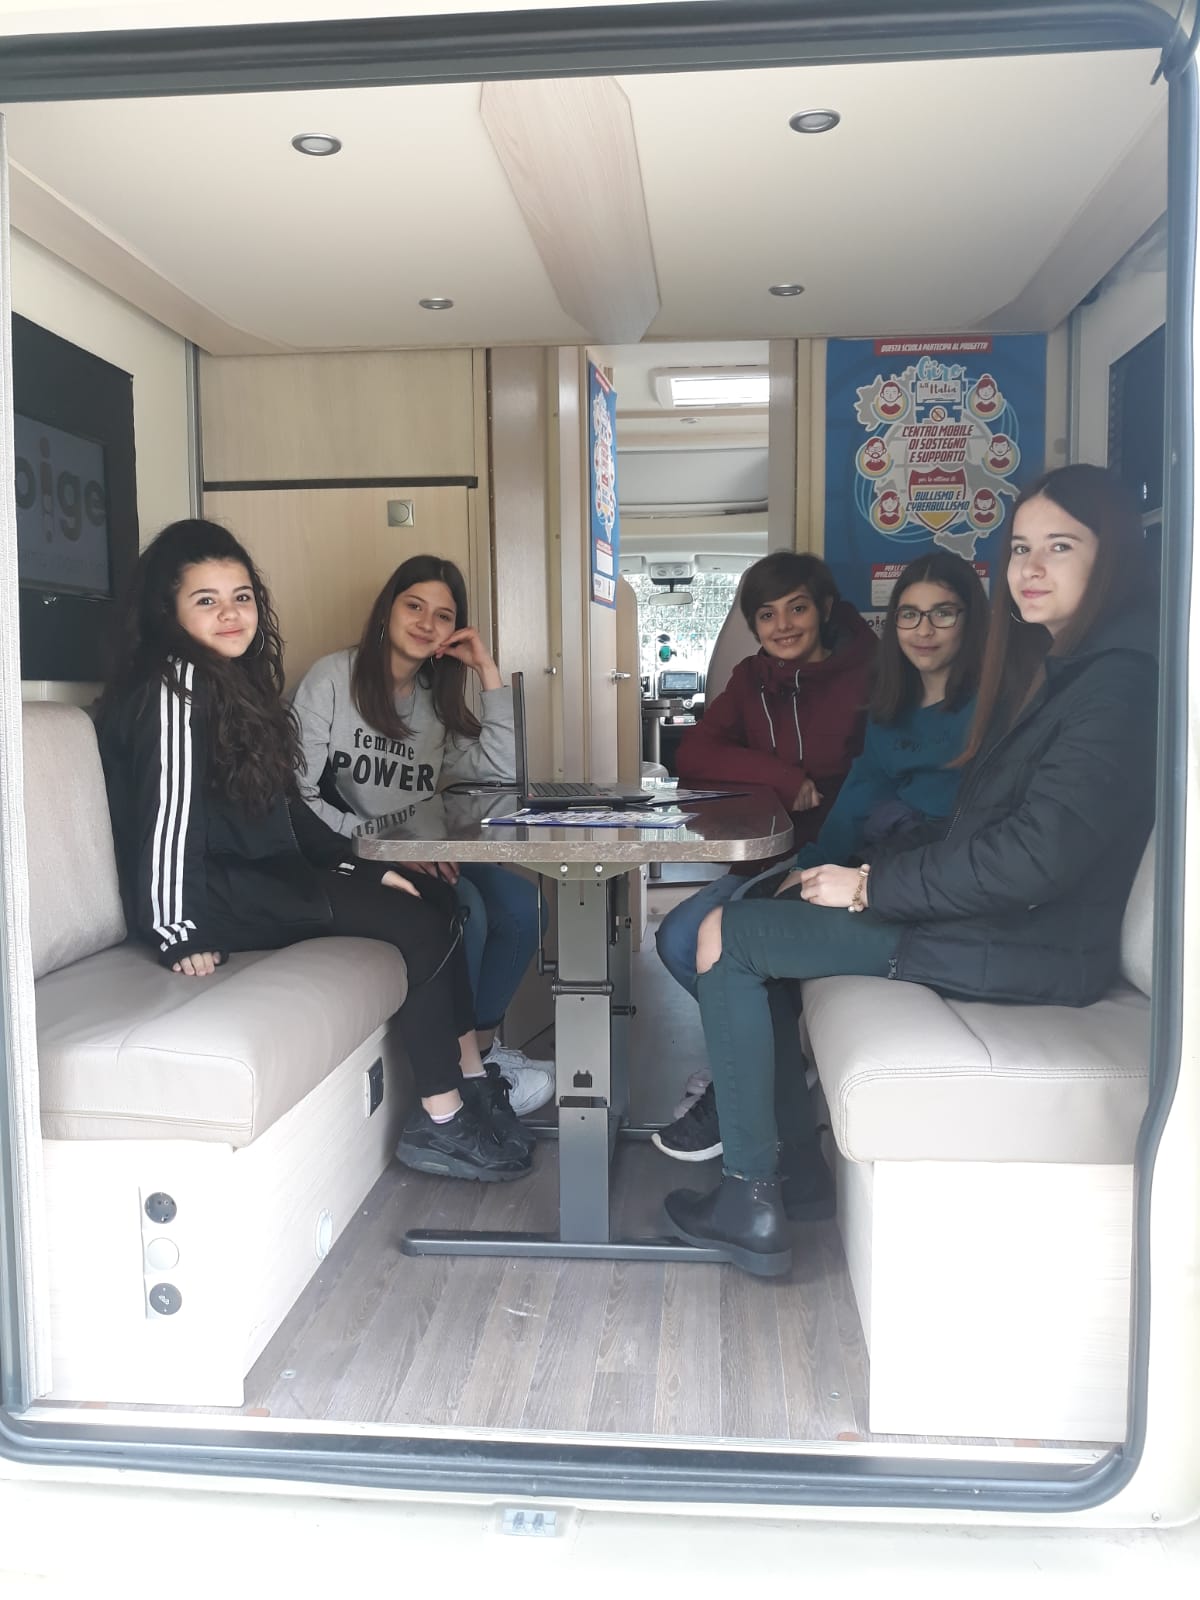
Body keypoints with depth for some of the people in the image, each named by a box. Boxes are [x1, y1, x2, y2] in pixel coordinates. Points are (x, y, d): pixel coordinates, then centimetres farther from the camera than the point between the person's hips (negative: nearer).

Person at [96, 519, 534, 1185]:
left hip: (264, 872, 10)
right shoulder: (174, 683, -14)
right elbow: (169, 808, -21)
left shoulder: (235, 680, 16)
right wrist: (177, 933, -24)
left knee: (437, 898, 3)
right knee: (420, 924, -17)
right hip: (213, 893, -10)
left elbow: (283, 806, 15)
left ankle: (471, 1082, 5)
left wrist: (363, 869, 8)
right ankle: (439, 1124, -8)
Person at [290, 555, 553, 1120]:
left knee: (523, 905, -15)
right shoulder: (333, 678, -6)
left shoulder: (436, 700, 14)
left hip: (417, 856, 7)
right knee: (460, 907, -28)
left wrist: (487, 670, -2)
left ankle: (481, 1043, 5)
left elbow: (503, 770, 0)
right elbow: (295, 794, -15)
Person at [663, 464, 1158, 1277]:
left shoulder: (1118, 681, -17)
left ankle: (753, 1203, -2)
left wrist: (872, 888, -15)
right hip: (992, 915, 10)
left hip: (1030, 946, -10)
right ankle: (788, 1146, 13)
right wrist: (864, 874, 1)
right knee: (735, 917, 10)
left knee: (727, 934, -9)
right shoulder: (1056, 668, 14)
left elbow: (1036, 853, -25)